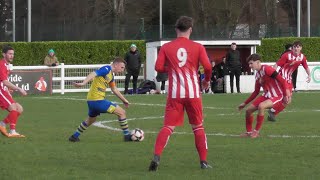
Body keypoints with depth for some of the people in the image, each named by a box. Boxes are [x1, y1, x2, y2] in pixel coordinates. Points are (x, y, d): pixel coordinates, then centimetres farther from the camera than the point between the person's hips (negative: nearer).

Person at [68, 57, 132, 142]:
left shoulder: (111, 75, 16)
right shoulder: (106, 69, -13)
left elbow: (114, 90, 29)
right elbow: (94, 74, -28)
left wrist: (124, 100, 35)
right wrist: (83, 83, -43)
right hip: (98, 100, -10)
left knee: (91, 119, 31)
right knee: (121, 112, -4)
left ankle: (74, 136, 39)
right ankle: (127, 136, 4)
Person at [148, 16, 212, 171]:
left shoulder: (166, 47, 4)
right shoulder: (197, 47, 2)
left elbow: (158, 67, -3)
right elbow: (207, 66, -7)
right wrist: (207, 80, 12)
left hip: (174, 94, 0)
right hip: (193, 93, 0)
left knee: (168, 127, -1)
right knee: (198, 127, 13)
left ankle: (156, 156, -21)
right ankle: (203, 161, 13)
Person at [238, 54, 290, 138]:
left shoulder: (266, 69, -17)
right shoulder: (257, 75, 10)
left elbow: (281, 80, -22)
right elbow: (256, 92, 22)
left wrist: (287, 92, -30)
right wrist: (245, 103, 24)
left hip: (276, 96, -9)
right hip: (266, 95, 9)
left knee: (261, 106, -34)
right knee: (248, 110, 4)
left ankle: (256, 131, -19)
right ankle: (249, 132, 21)